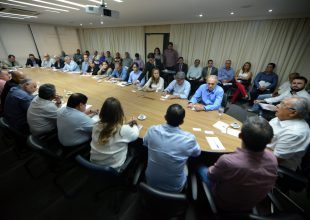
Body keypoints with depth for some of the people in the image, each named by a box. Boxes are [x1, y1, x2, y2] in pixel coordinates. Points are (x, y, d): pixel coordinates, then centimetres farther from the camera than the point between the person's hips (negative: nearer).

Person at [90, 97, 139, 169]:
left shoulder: (96, 126, -16)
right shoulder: (124, 130, -29)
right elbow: (135, 134, -7)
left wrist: (127, 125, 7)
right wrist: (135, 125, 13)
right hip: (113, 168, -4)